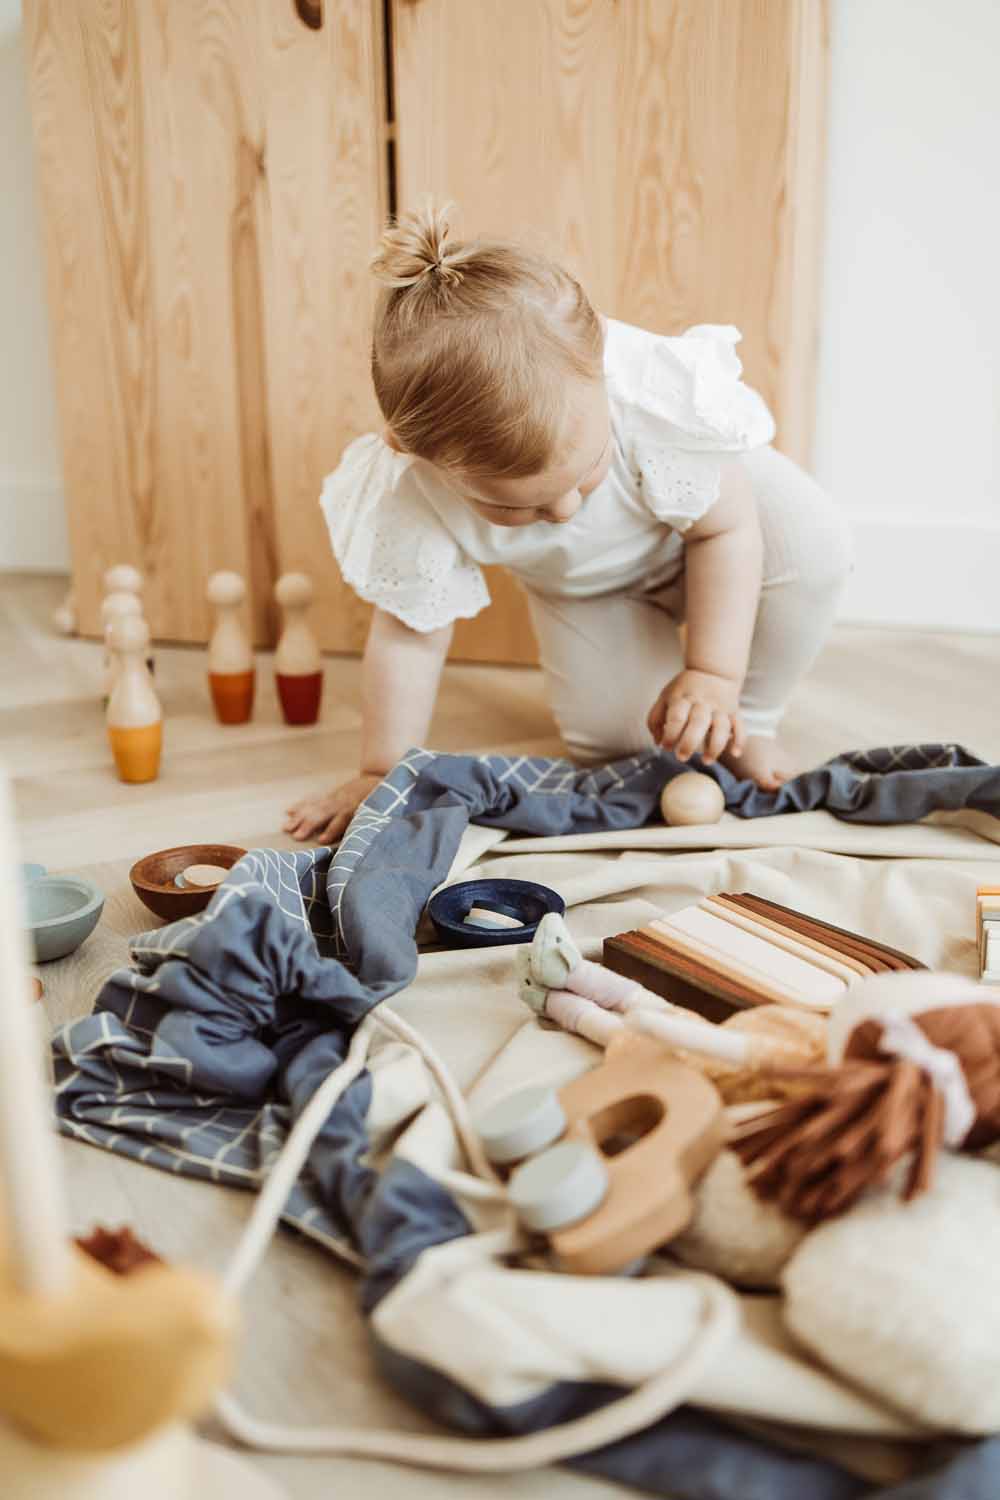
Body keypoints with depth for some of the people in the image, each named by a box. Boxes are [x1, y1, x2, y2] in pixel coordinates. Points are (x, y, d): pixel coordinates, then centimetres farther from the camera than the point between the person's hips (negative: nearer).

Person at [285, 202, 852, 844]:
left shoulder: (660, 398, -43)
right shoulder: (409, 497, -37)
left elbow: (726, 527, -27)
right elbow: (410, 636, -22)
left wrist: (714, 676, -28)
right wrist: (382, 775, -16)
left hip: (696, 494, -1)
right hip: (581, 583, 2)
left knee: (810, 540, -32)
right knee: (609, 731, -12)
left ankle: (748, 723, -8)